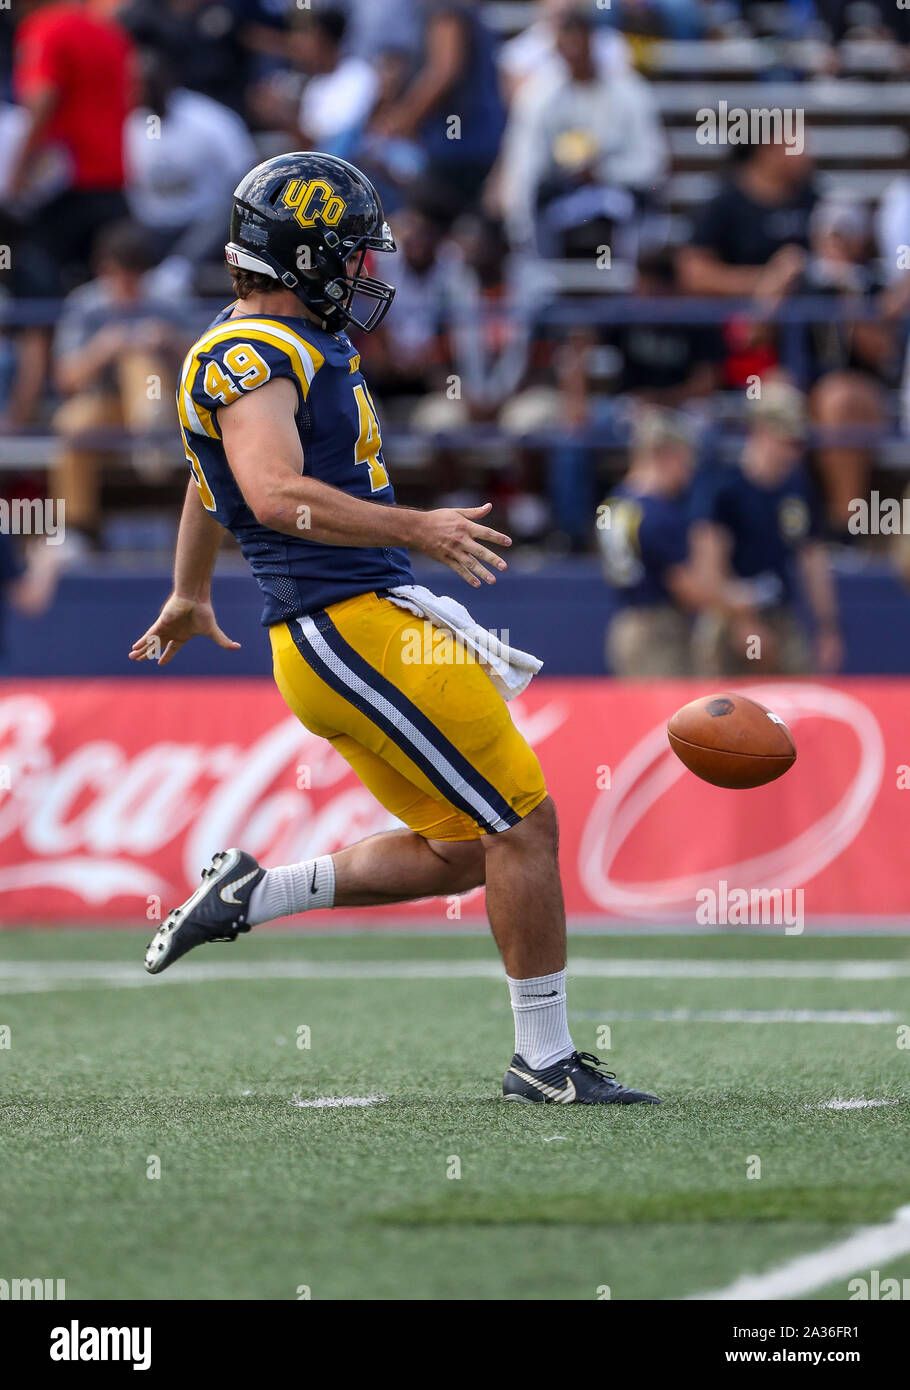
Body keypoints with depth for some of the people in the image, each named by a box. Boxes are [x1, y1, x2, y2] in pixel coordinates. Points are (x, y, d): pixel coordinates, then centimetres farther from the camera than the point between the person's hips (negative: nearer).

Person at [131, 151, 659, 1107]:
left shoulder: (296, 346, 19)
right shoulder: (250, 354, -12)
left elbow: (208, 486, 35)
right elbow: (276, 497, -27)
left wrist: (189, 597, 49)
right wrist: (416, 531, -28)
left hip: (365, 629, 10)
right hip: (355, 629, -10)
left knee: (463, 848, 12)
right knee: (523, 826, -6)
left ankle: (248, 894, 16)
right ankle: (545, 1059, 1)